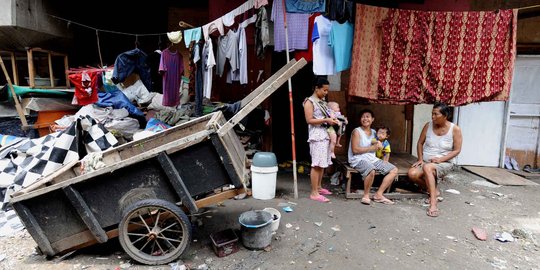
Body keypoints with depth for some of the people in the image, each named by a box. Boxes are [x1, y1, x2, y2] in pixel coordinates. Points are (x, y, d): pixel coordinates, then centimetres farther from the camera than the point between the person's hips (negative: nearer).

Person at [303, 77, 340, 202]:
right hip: (317, 136, -8)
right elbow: (309, 120, -14)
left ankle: (318, 187, 25)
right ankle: (314, 193, -4)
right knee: (316, 165, -9)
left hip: (325, 135, 9)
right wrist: (326, 120, -18)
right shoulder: (309, 102, -7)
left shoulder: (323, 101, 18)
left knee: (322, 163, 13)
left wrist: (333, 120, 6)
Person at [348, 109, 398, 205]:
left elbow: (378, 146, 25)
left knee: (394, 170, -1)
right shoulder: (357, 131, -4)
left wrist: (378, 143, -1)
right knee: (371, 170, -38)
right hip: (359, 159, -8)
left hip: (373, 159, 8)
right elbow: (355, 150, -13)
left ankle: (378, 195, -1)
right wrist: (372, 148, -9)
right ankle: (366, 195, -14)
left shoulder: (374, 132, 17)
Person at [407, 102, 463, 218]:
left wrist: (440, 159, -20)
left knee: (427, 167, -38)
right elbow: (420, 143, 8)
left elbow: (457, 150, -8)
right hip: (426, 162, 4)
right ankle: (434, 191, -1)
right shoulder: (428, 125, 1)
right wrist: (420, 159, -4)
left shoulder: (455, 129, -8)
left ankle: (433, 203, -36)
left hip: (445, 163, -4)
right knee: (412, 174, -27)